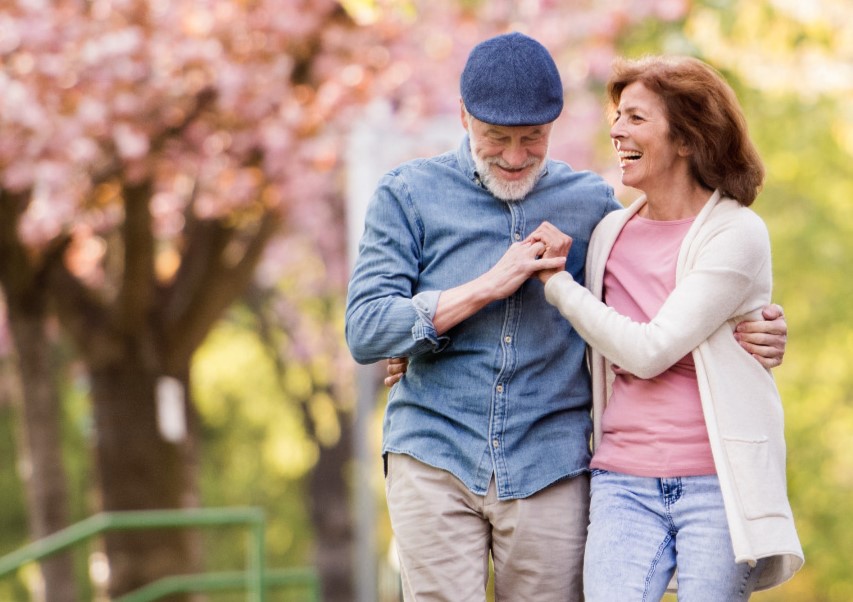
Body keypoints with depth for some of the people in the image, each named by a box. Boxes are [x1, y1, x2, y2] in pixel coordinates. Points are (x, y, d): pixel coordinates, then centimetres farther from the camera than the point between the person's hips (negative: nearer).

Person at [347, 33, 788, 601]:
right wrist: (490, 286, -11)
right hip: (434, 462, -1)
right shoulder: (409, 194, 5)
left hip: (549, 469, 1)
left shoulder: (591, 203, 10)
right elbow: (365, 331, -3)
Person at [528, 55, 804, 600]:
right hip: (624, 482, 4)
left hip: (717, 484, -4)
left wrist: (558, 282, -4)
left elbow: (648, 350, -13)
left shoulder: (737, 233, -5)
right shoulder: (611, 233, 11)